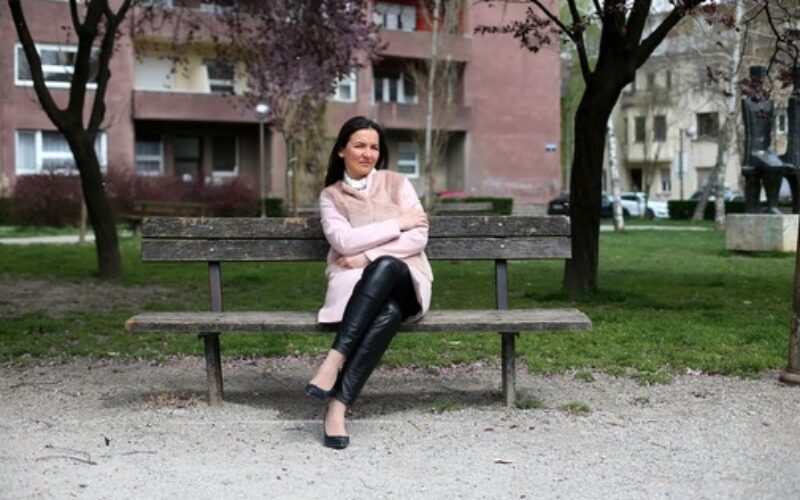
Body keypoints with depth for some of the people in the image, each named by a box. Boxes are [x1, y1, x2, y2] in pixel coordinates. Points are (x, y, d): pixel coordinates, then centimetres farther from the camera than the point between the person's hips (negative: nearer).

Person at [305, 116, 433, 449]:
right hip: (358, 282, 0)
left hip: (403, 278, 1)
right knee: (389, 310, -38)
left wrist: (368, 256, -10)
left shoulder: (397, 183, 12)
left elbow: (418, 238, 0)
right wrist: (397, 223, -6)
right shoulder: (330, 196, 12)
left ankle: (337, 390, -45)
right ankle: (338, 404, -42)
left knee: (384, 267, -39)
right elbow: (344, 241, -7)